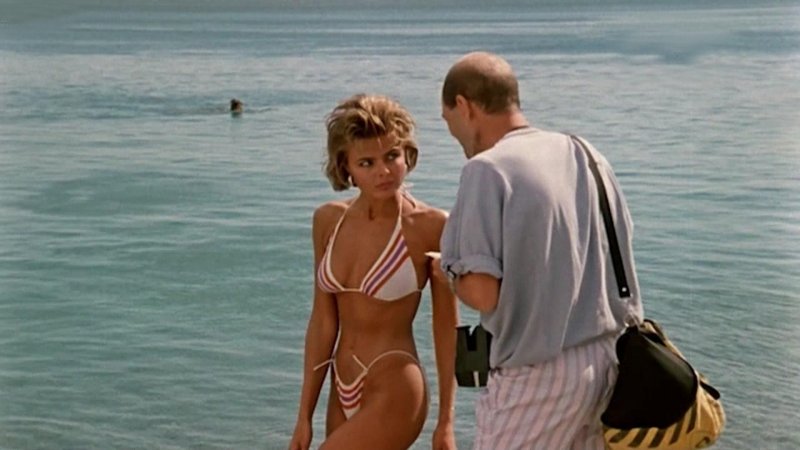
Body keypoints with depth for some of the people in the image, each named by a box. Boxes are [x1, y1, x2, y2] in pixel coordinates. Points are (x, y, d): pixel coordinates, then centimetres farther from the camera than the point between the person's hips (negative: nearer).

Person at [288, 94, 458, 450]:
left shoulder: (431, 226, -13)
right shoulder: (329, 220, 2)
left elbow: (446, 329, -8)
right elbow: (323, 320, 6)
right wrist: (305, 415, 6)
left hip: (394, 394, -6)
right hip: (343, 394, 6)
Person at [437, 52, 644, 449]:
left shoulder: (487, 169, -14)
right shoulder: (585, 155, 8)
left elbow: (482, 294, -19)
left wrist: (449, 272, 0)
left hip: (540, 374, -7)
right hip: (609, 358, 7)